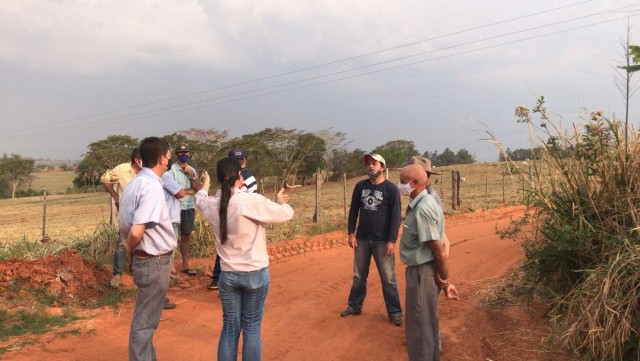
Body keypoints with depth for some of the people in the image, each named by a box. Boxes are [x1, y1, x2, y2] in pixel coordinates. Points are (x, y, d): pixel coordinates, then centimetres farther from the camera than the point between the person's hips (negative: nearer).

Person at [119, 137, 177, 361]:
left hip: (144, 258, 9)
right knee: (145, 322, 4)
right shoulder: (152, 187, -22)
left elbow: (126, 226, 11)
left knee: (146, 319, 23)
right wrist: (130, 249, -10)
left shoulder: (135, 183, 7)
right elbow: (137, 231, -29)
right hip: (154, 262, -9)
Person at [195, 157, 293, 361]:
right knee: (251, 329, 7)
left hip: (228, 275, 4)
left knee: (229, 328, 13)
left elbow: (199, 199, 22)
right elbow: (286, 214, -10)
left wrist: (205, 183, 43)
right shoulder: (251, 201, -20)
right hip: (255, 274, -4)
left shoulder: (212, 204, -4)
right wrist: (280, 201, 13)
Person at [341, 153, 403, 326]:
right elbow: (353, 210, 10)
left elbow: (396, 216, -9)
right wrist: (351, 233, 3)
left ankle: (395, 312, 15)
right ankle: (355, 306, 29)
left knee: (388, 278, 3)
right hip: (362, 239, 4)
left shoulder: (391, 188, -7)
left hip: (382, 241, -4)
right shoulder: (360, 186, 5)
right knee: (359, 276, 14)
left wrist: (392, 240, -13)